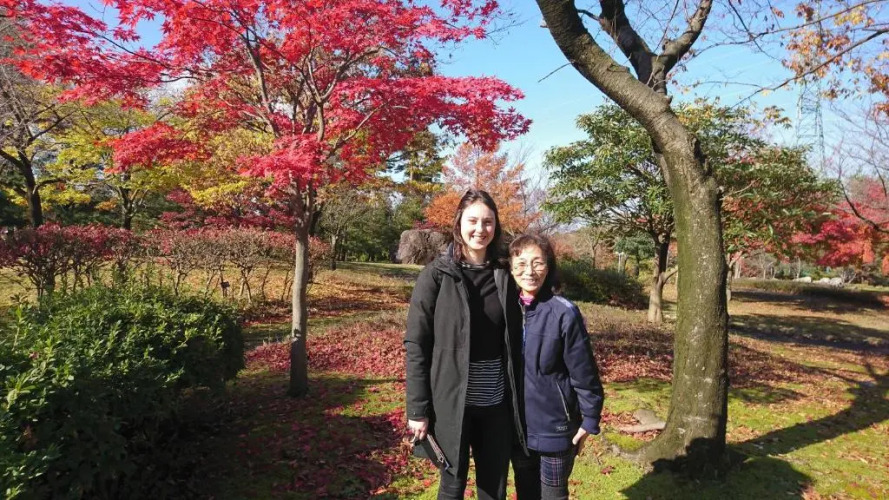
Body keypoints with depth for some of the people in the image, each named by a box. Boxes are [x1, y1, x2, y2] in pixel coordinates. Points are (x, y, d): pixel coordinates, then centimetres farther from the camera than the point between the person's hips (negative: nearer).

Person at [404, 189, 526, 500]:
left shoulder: (504, 276, 4)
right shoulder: (436, 275, -7)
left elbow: (514, 341, 8)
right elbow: (416, 345, -8)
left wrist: (518, 399, 6)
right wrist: (417, 408, -11)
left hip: (496, 402, 3)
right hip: (452, 400, -3)